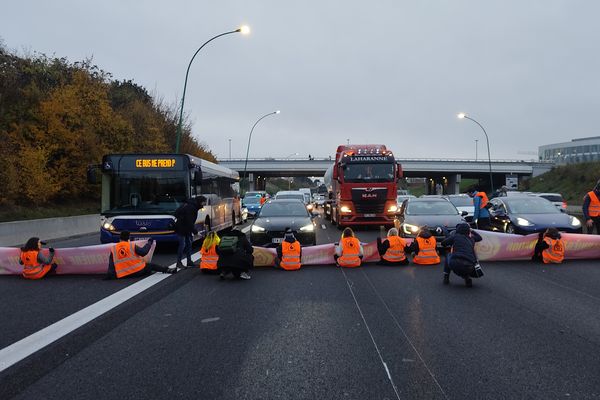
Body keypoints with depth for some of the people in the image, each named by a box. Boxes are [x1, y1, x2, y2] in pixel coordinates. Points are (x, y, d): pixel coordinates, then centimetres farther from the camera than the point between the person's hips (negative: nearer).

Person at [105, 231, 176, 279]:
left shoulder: (113, 249, 2)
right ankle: (167, 270, 12)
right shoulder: (132, 245, -5)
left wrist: (108, 276, 4)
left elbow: (111, 265, 0)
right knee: (151, 265, 16)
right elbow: (143, 252, -3)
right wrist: (149, 243, 12)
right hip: (139, 271, 0)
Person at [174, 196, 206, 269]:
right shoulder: (190, 207, -24)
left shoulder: (194, 206, 7)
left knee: (189, 244, 9)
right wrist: (195, 232, -23)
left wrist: (193, 230, 8)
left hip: (187, 228, 10)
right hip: (181, 228, -10)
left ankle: (189, 261, 15)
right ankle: (179, 263, 1)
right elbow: (189, 222, -26)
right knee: (182, 244, -8)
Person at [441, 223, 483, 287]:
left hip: (454, 265, -2)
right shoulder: (471, 239, 21)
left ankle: (446, 278, 25)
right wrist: (471, 230, 51)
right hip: (468, 267, 2)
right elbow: (479, 237, 43)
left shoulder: (455, 236, 11)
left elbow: (443, 243, 21)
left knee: (448, 255, 32)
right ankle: (466, 277, 5)